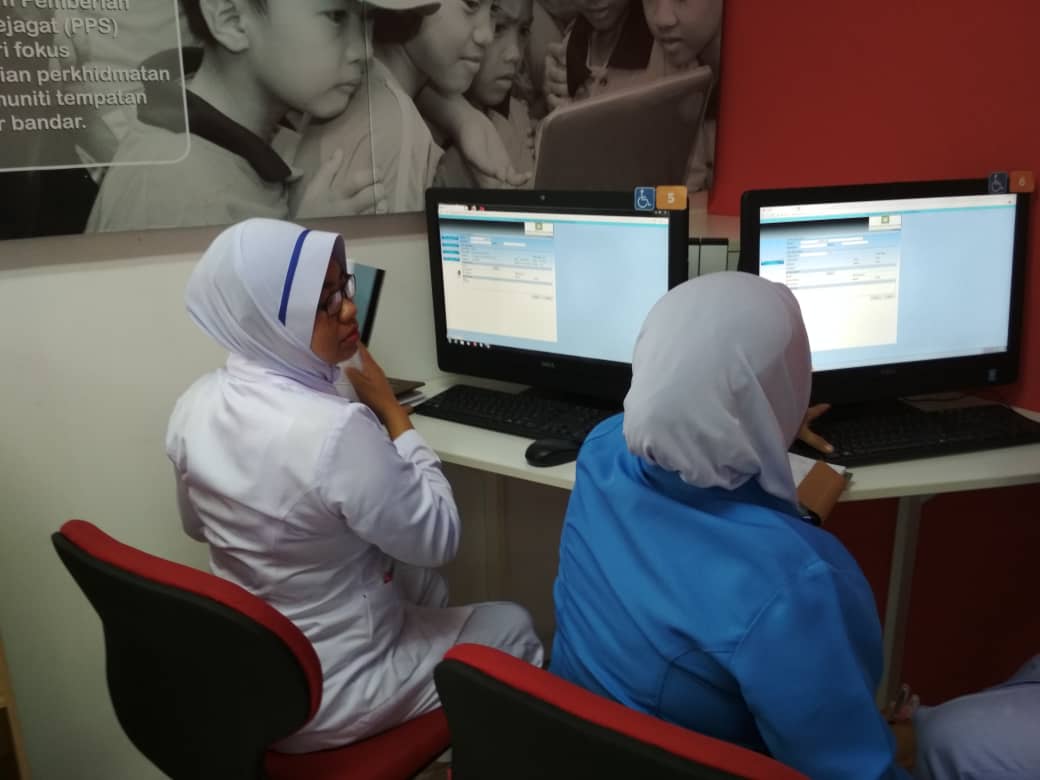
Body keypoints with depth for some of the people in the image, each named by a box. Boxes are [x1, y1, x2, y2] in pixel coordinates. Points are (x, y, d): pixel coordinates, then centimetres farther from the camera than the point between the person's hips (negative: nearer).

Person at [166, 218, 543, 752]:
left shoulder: (195, 405, -9)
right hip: (328, 699, -7)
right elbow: (438, 539, -20)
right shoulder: (337, 431, -34)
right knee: (512, 626, 14)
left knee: (422, 582, 29)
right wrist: (390, 409, -15)